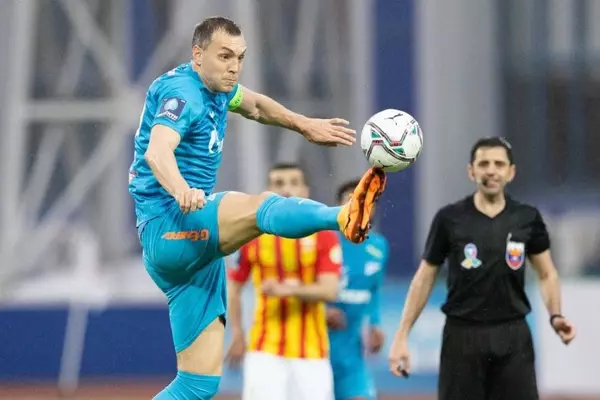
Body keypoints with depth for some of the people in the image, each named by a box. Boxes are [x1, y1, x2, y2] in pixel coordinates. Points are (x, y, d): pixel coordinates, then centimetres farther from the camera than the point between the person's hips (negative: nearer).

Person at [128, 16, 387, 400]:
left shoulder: (217, 88, 14)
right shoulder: (181, 91, -13)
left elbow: (255, 105, 39)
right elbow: (157, 151, -33)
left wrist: (305, 124, 32)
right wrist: (180, 190, -53)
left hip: (193, 246, 10)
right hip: (168, 227, -10)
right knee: (259, 206, -37)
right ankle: (345, 218, -66)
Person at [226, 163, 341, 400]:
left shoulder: (324, 237, 0)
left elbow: (329, 290, -11)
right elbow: (233, 289, 11)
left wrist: (286, 290, -25)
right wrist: (237, 334, 3)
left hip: (311, 351, 0)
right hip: (264, 350, 0)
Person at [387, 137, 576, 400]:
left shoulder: (527, 218, 3)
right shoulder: (449, 219, -1)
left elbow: (546, 274, 10)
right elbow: (424, 278, 4)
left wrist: (555, 316, -10)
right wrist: (402, 336, -1)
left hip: (513, 336, 1)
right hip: (462, 335, -1)